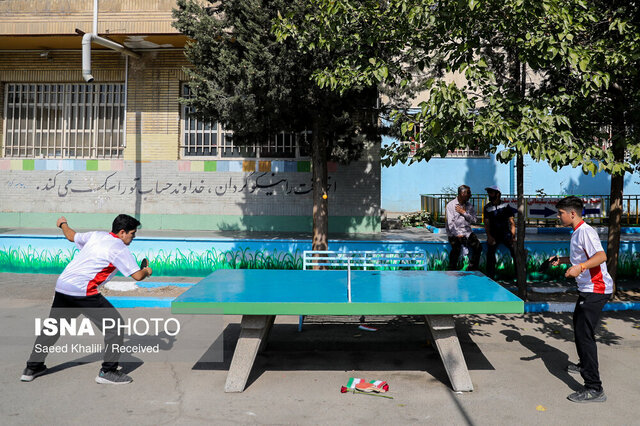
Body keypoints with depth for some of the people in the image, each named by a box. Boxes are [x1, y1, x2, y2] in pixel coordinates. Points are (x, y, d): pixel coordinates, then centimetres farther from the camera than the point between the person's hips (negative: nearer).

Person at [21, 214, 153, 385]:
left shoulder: (96, 235, 15)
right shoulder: (120, 249, -5)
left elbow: (72, 236, 31)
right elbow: (137, 276, -10)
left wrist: (63, 224, 52)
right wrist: (146, 271, 13)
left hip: (62, 286, 8)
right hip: (83, 291, -8)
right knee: (114, 323, 0)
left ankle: (32, 368, 33)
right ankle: (108, 371, 1)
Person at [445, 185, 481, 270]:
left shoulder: (469, 205, 14)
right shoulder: (451, 205, -2)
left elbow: (474, 220, 4)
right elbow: (450, 223, -9)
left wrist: (463, 212, -7)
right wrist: (457, 235, -15)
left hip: (467, 232, 4)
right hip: (454, 233, -4)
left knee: (478, 246, -14)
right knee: (456, 247, -24)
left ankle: (472, 270, -2)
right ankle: (452, 270, -9)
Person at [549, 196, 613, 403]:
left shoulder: (586, 231, -19)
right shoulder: (577, 233, 14)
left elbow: (601, 256, -33)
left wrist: (580, 267, -46)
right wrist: (561, 260, 21)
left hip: (596, 290, -11)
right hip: (588, 289, 11)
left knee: (584, 334, -14)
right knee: (578, 326, 26)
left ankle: (594, 388, -13)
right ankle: (585, 365, 47)